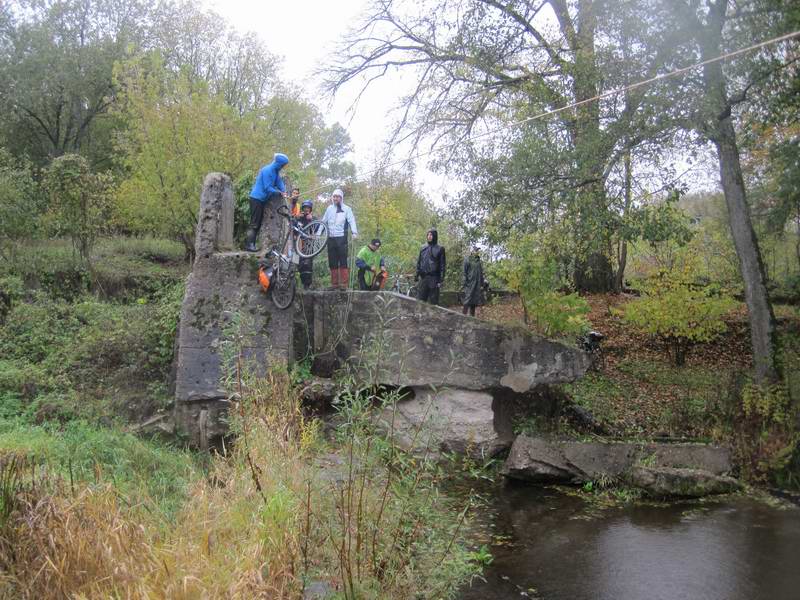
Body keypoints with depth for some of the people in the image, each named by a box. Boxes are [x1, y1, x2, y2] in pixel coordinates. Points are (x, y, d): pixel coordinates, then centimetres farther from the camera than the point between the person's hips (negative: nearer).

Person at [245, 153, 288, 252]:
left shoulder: (275, 171, 10)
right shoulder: (267, 170, -18)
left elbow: (279, 183, 3)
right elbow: (267, 188, -22)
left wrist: (284, 192, -14)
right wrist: (279, 193, -19)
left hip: (262, 199, 9)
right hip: (256, 198, -9)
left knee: (258, 223, 9)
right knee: (254, 223, -10)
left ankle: (251, 244, 11)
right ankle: (249, 245, -11)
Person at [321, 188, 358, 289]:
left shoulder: (346, 209, 4)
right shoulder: (329, 208, 16)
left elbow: (351, 221, -7)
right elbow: (323, 221, 20)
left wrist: (354, 232, -22)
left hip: (341, 238, -4)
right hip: (330, 238, 4)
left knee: (343, 262, -8)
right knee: (332, 262, 5)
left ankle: (344, 284, -7)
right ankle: (334, 283, 9)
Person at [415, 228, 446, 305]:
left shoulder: (440, 249, 1)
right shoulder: (423, 248, 13)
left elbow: (442, 265, -3)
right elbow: (419, 262, 16)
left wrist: (441, 280, -9)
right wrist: (417, 275, 8)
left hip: (434, 278, -4)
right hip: (423, 277, 4)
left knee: (433, 301, -1)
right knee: (420, 299, 2)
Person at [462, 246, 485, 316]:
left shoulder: (478, 261, 13)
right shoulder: (467, 260, -4)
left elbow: (481, 273, 17)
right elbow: (464, 272, -7)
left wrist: (481, 284, 12)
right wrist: (463, 283, -12)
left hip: (477, 284, 6)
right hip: (470, 283, -6)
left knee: (474, 302, 7)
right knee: (468, 301, -9)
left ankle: (472, 316, 12)